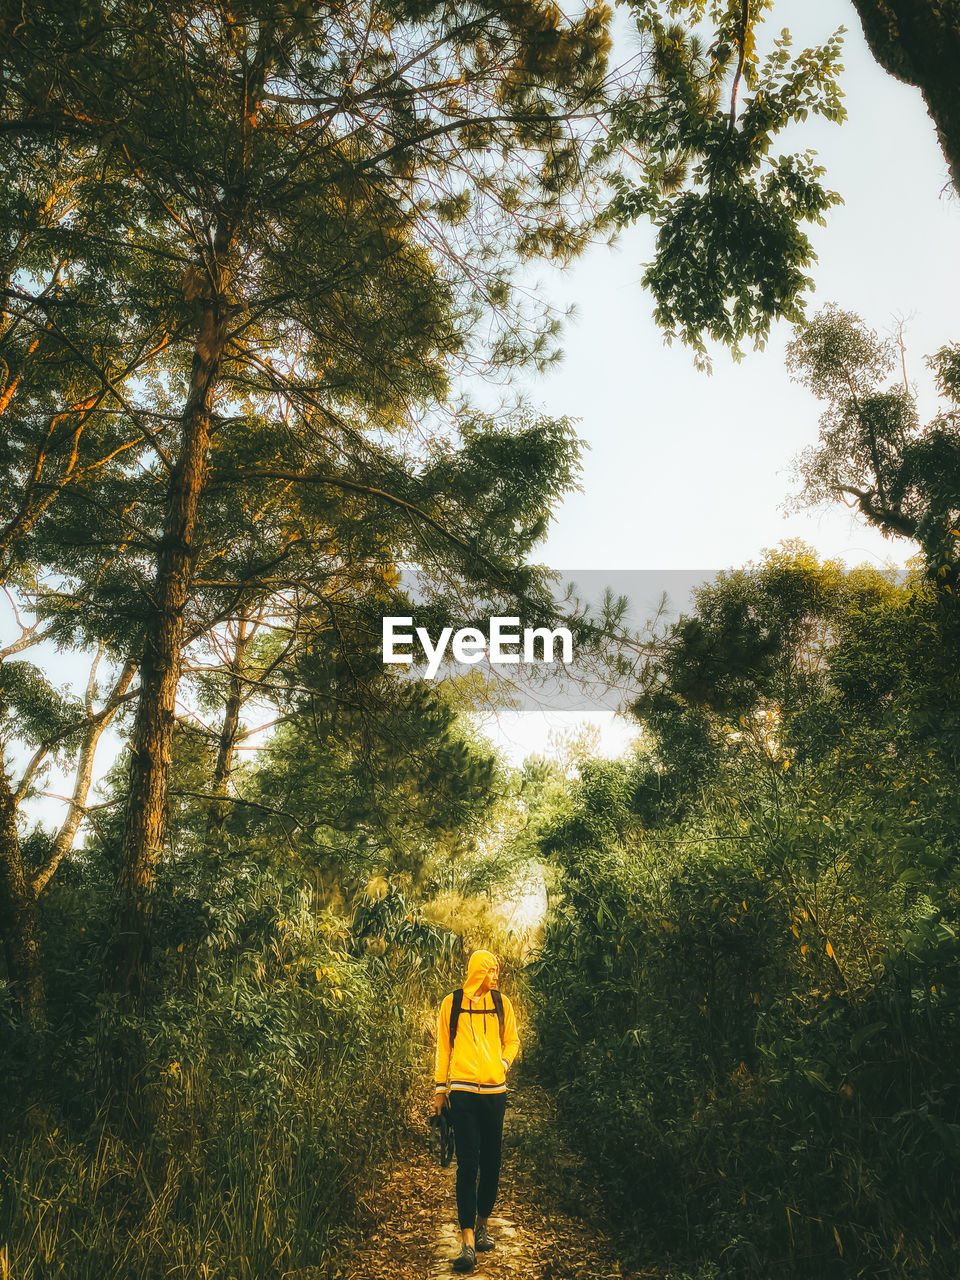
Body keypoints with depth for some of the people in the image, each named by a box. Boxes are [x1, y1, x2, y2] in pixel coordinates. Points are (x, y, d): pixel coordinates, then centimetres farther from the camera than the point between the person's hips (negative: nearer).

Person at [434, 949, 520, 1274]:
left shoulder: (501, 1003, 4)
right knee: (467, 1164, -5)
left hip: (495, 1092, 3)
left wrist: (504, 1063, -2)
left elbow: (512, 1040, 16)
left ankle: (482, 1223, 29)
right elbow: (443, 1047, 6)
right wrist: (440, 1087, 7)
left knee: (491, 1162, 9)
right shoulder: (452, 1003, -1)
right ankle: (468, 1241, -1)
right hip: (462, 1092, -2)